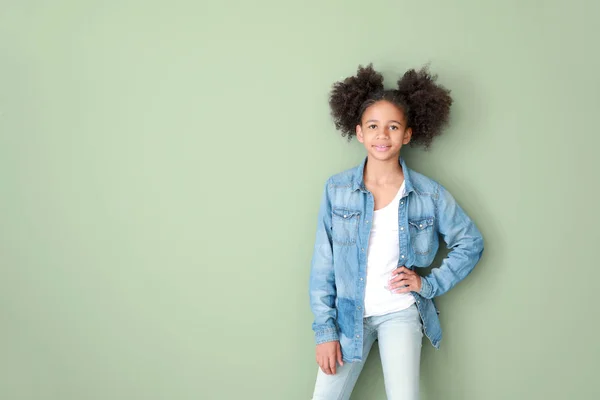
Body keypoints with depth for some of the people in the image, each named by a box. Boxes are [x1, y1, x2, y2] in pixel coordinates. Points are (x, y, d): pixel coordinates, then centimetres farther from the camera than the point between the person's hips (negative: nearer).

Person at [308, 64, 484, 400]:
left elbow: (471, 243, 5)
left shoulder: (430, 194, -7)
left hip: (400, 312, -1)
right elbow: (322, 266, -3)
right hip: (349, 313, 1)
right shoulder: (337, 189, -6)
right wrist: (325, 330, -5)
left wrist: (429, 283, -5)